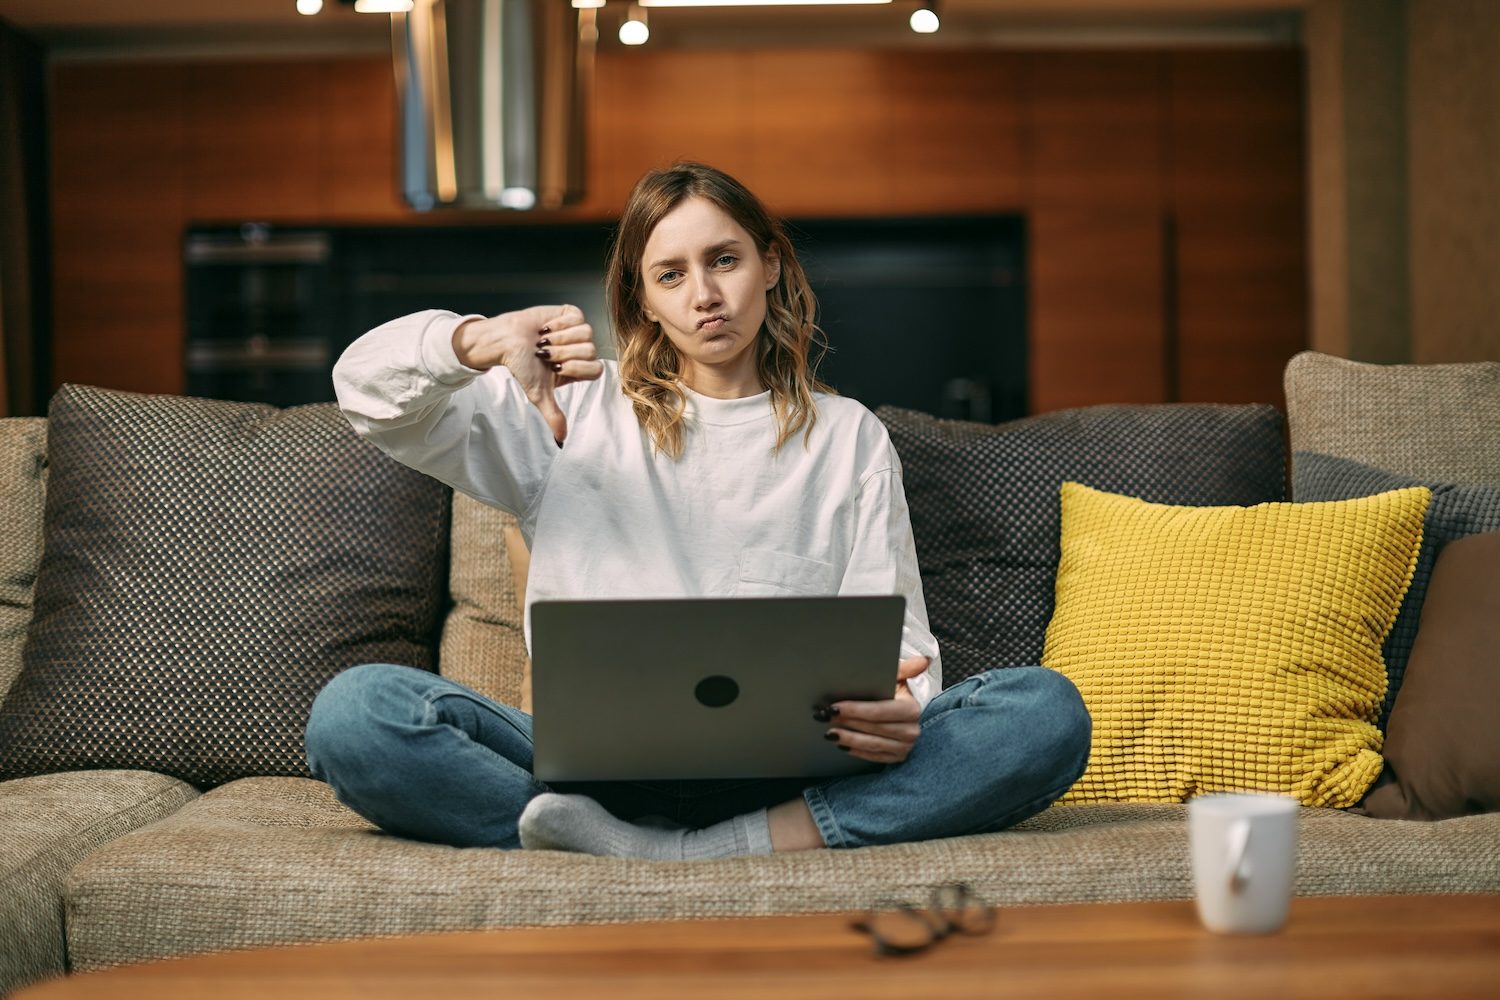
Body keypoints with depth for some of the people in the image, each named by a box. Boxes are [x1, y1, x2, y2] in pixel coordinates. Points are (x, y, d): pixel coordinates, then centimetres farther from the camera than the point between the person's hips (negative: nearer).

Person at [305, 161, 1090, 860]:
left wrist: (899, 707, -15)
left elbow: (894, 632, 11)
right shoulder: (578, 407, 17)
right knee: (353, 711, -26)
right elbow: (366, 388, 11)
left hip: (781, 780, 1)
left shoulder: (847, 437, 18)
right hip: (597, 769, -1)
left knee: (1048, 712, -26)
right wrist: (482, 339, -11)